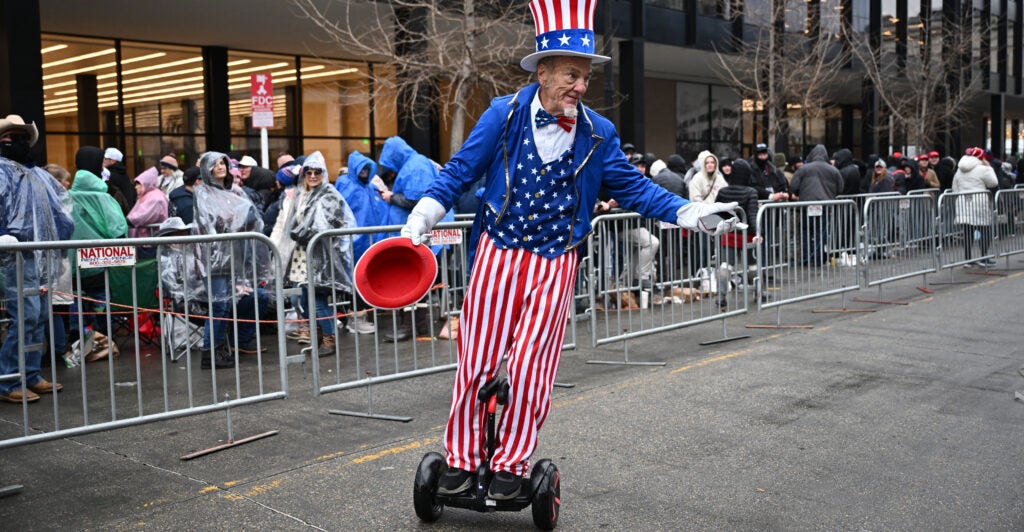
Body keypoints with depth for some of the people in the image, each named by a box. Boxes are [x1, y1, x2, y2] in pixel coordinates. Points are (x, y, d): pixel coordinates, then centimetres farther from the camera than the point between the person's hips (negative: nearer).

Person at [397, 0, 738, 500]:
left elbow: (633, 187, 4)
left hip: (555, 264, 1)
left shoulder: (598, 134, -1)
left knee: (530, 368, 2)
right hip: (497, 255, 0)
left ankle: (510, 464, 20)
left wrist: (689, 212, -6)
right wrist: (420, 220, -10)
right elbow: (459, 172, -1)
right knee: (476, 361, 4)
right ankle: (460, 459, 22)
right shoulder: (503, 115, -6)